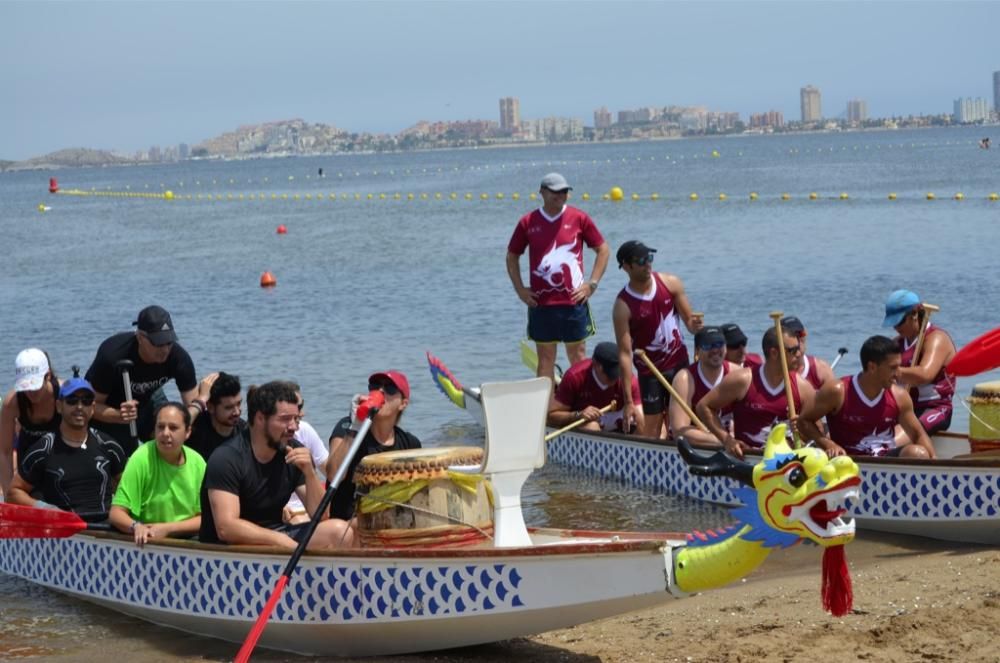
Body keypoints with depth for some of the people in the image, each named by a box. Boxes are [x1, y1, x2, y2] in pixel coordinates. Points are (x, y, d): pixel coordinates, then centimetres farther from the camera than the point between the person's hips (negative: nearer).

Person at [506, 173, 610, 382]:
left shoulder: (579, 218, 0)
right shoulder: (528, 222, 2)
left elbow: (603, 250, 6)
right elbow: (512, 256, 13)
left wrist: (591, 284, -1)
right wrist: (520, 289, 4)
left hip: (574, 301, -1)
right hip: (540, 303, 1)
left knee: (578, 357, 5)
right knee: (545, 358, 7)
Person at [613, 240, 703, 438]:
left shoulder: (670, 283, -4)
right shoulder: (623, 306, -16)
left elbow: (688, 319, 3)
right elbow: (625, 354, -17)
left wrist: (694, 325, -25)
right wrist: (628, 402, -21)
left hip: (680, 364, 4)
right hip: (650, 372, -3)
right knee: (651, 433, -6)